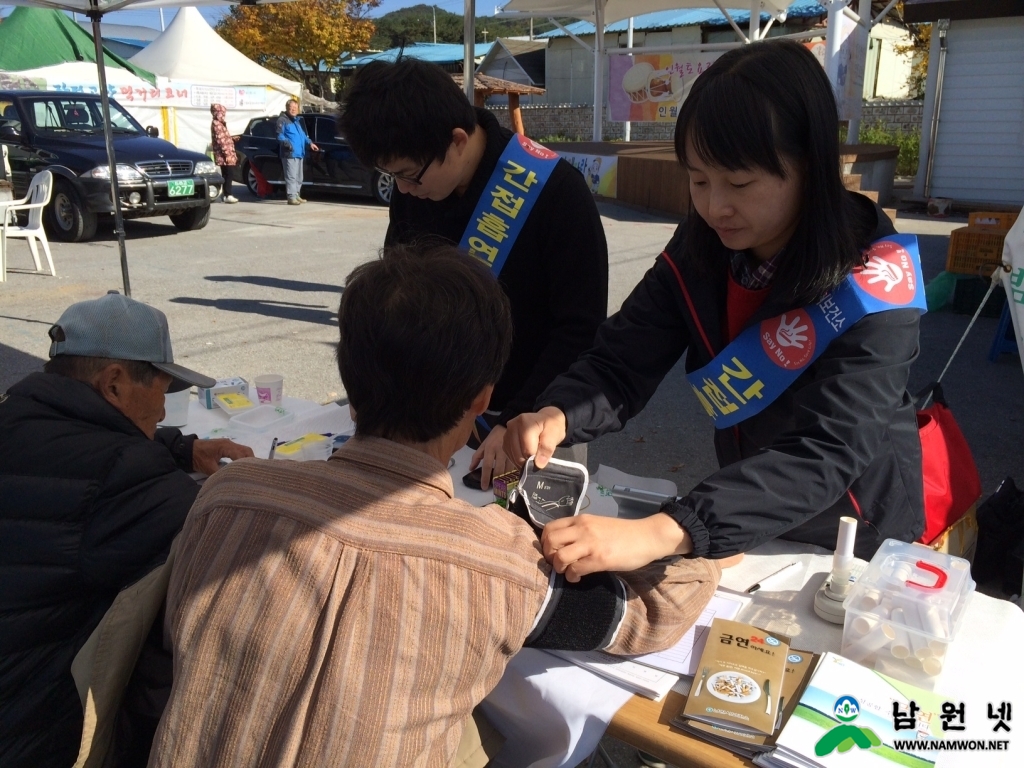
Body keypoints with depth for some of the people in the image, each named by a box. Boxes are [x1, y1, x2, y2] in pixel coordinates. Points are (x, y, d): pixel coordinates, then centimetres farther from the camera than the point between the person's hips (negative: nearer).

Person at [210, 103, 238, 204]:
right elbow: (220, 140, -19)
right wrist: (227, 153, -22)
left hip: (226, 155, 10)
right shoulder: (217, 124, -12)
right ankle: (228, 195, -14)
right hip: (224, 155, -10)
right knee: (228, 174, -12)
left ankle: (225, 195, 15)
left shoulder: (219, 124, 19)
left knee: (226, 175, 11)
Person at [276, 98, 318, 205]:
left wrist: (310, 143, 17)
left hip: (300, 153, 9)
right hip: (289, 154, -9)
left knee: (299, 177, 15)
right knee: (291, 176, -12)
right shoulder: (282, 120, -3)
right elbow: (279, 135, -13)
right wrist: (287, 143, -27)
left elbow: (304, 135, 30)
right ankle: (291, 197, -13)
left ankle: (297, 195, 25)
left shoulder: (298, 120, 24)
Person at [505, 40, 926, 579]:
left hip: (858, 545, -2)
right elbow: (619, 366, -13)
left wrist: (660, 535, -48)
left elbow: (824, 454, -35)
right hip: (745, 530, 3)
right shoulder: (697, 250, -10)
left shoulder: (875, 286, -25)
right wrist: (555, 417, -36)